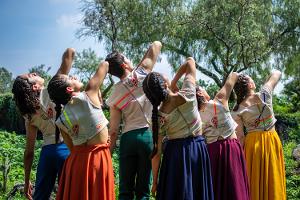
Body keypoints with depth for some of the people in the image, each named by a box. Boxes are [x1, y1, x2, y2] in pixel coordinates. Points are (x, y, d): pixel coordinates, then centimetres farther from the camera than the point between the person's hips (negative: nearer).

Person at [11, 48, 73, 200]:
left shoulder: (29, 116, 7)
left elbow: (29, 152, 8)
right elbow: (70, 52, -7)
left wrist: (27, 181, 16)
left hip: (47, 151, 5)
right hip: (65, 147, -5)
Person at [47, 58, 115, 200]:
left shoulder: (61, 120, 1)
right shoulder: (89, 96, -9)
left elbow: (72, 147, 6)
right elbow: (104, 65, 0)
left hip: (77, 160, 4)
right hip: (97, 157, -4)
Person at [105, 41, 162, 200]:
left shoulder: (114, 96, 6)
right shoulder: (141, 73, 0)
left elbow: (113, 131, 3)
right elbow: (157, 44, 12)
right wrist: (142, 63, 26)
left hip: (127, 138, 2)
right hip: (148, 134, -2)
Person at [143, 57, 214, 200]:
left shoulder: (159, 116, -12)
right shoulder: (188, 95, -14)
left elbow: (157, 152, -8)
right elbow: (190, 61, 0)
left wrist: (155, 181, 2)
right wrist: (174, 83, 5)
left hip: (175, 152, -1)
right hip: (198, 149, 1)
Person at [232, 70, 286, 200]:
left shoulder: (237, 110, -10)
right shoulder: (264, 95, -10)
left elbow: (240, 136, -8)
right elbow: (277, 73, 5)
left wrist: (241, 155, 0)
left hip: (252, 143, 0)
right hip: (272, 141, 0)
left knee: (255, 181, 9)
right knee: (272, 178, 10)